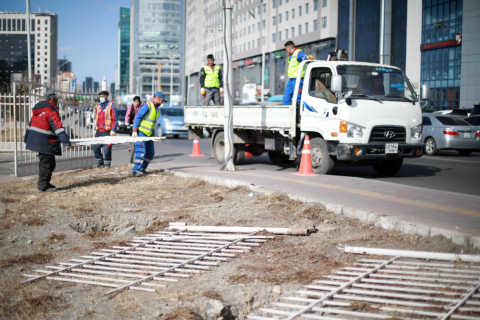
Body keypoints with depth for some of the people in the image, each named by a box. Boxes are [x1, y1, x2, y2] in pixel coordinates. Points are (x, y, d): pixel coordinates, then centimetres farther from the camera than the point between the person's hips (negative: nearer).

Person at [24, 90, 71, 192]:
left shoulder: (38, 108, 15)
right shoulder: (51, 111, -15)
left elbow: (31, 123, 22)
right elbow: (58, 128, -22)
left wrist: (26, 138, 31)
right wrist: (66, 142, -25)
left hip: (36, 140, 10)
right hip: (45, 142, -10)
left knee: (45, 162, 17)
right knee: (46, 163, -3)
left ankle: (44, 183, 23)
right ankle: (43, 186, 1)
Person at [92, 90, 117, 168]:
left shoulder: (111, 106, -2)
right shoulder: (98, 107, 18)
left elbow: (114, 120, -6)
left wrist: (113, 130, -12)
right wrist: (95, 130, 18)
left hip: (107, 132, -6)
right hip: (98, 132, 6)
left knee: (107, 148, -7)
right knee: (95, 147, 4)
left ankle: (107, 163, 5)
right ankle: (100, 162, 18)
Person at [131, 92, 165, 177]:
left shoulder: (156, 109, 17)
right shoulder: (147, 106, -12)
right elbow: (137, 117, -17)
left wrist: (153, 134, 16)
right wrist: (134, 131, -23)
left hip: (148, 134, 9)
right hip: (140, 132, -9)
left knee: (150, 152, 10)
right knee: (141, 151, -16)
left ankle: (142, 169, 21)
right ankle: (136, 170, -15)